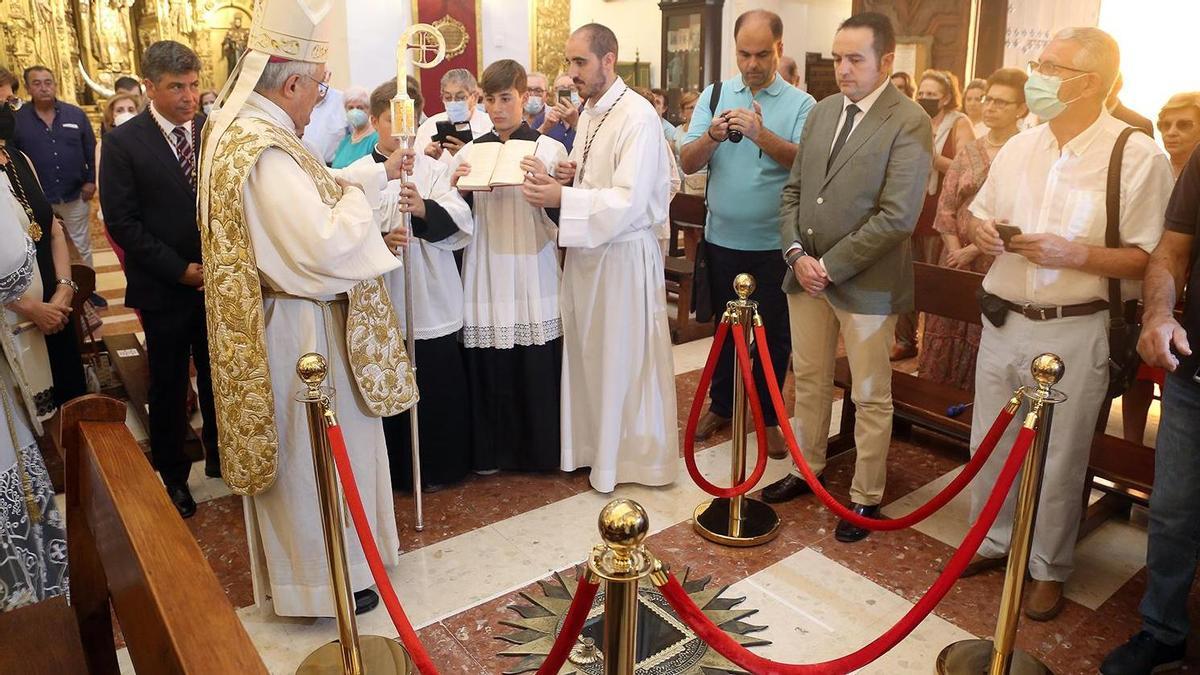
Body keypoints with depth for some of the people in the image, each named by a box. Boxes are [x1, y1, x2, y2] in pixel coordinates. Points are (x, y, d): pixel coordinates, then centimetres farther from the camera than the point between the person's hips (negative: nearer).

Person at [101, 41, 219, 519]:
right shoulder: (123, 143, -7)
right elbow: (121, 222, -9)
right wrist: (181, 269, -14)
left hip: (220, 280, 2)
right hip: (164, 287, -2)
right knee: (169, 386, 12)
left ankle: (220, 456, 33)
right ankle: (172, 474, 29)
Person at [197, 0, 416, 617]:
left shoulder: (241, 127, 6)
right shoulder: (264, 153, -26)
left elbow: (310, 191, 16)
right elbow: (323, 242, -30)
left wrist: (380, 171, 14)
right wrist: (358, 200, -14)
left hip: (276, 324, 10)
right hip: (296, 335, -10)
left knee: (301, 447, 24)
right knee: (314, 451, 7)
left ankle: (299, 558, 44)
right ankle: (322, 579, 26)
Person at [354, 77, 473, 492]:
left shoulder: (433, 169, 5)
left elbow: (460, 218, -11)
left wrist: (424, 209, -30)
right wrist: (380, 241, -28)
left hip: (434, 300, 1)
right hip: (384, 301, -1)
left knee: (439, 388, 8)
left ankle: (439, 467, 26)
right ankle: (396, 470, 25)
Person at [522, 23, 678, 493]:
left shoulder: (637, 117, -17)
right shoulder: (590, 112, 10)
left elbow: (629, 202, -24)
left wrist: (562, 198, -27)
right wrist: (568, 177, -1)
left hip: (625, 253, -8)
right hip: (587, 248, 8)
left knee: (626, 357, 4)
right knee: (588, 352, 15)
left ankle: (636, 455, 22)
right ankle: (595, 442, 32)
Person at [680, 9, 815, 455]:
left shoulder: (801, 104, -4)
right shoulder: (714, 95, 3)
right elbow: (688, 163, -3)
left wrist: (762, 135, -30)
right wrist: (712, 136, -22)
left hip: (775, 244, -2)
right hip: (722, 239, 3)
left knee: (774, 334, 8)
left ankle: (768, 416, 25)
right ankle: (721, 405, 33)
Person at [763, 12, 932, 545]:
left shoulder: (909, 123, -11)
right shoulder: (821, 112, 9)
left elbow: (897, 217, -18)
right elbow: (793, 190, 11)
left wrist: (830, 267, -16)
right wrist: (796, 253, -5)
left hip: (866, 281, -6)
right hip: (806, 273, 6)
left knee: (870, 397, 7)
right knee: (809, 380, 17)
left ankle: (866, 497, 23)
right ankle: (806, 470, 35)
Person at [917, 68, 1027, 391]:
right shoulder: (969, 151, 10)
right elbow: (946, 206, 6)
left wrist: (974, 249, -16)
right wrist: (955, 250, -6)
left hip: (996, 261, -5)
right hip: (957, 257, 5)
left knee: (982, 339, 2)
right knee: (947, 334, 10)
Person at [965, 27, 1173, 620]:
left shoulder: (1139, 158, -10)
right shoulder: (1017, 148, 7)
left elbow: (1149, 259, -12)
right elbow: (979, 217, 17)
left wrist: (1076, 254, -26)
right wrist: (982, 231, -6)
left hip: (1072, 332, -5)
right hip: (1003, 321, 5)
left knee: (1058, 458, 8)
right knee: (989, 443, 15)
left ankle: (1048, 568, 29)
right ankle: (991, 541, 36)